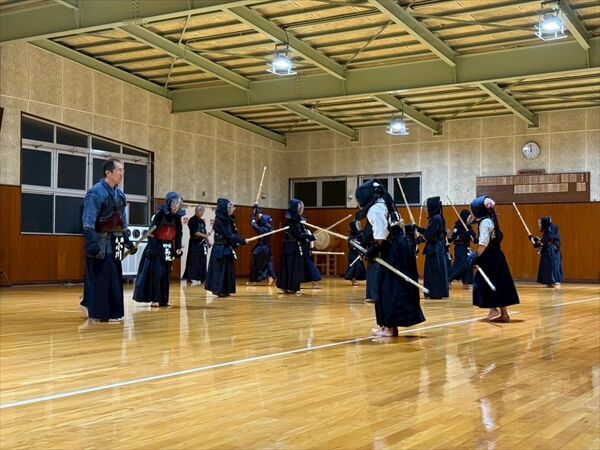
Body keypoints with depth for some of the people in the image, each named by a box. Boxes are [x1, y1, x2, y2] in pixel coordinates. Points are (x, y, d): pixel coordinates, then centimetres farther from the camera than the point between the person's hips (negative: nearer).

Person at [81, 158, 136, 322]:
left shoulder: (119, 194, 12)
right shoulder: (96, 192, -15)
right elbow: (88, 222, -21)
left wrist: (127, 241, 19)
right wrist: (91, 243, -30)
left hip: (115, 242, 9)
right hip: (101, 242, -9)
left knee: (114, 277, 13)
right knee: (101, 277, -6)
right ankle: (102, 313, 2)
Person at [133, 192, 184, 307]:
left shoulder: (177, 217, 5)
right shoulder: (160, 213, -13)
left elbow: (178, 234, 11)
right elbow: (151, 232, -16)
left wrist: (178, 249, 2)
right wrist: (155, 248, -20)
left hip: (168, 248, 6)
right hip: (157, 247, -6)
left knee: (166, 274, 7)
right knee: (155, 273, -7)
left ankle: (163, 299, 13)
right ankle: (154, 299, -2)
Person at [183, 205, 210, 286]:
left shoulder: (202, 221, 15)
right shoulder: (192, 221, -9)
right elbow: (195, 232, -18)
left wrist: (208, 242, 14)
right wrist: (204, 235, -24)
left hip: (202, 243, 8)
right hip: (195, 243, -8)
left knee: (202, 261, 7)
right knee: (194, 261, -11)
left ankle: (199, 279, 13)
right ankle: (193, 279, -11)